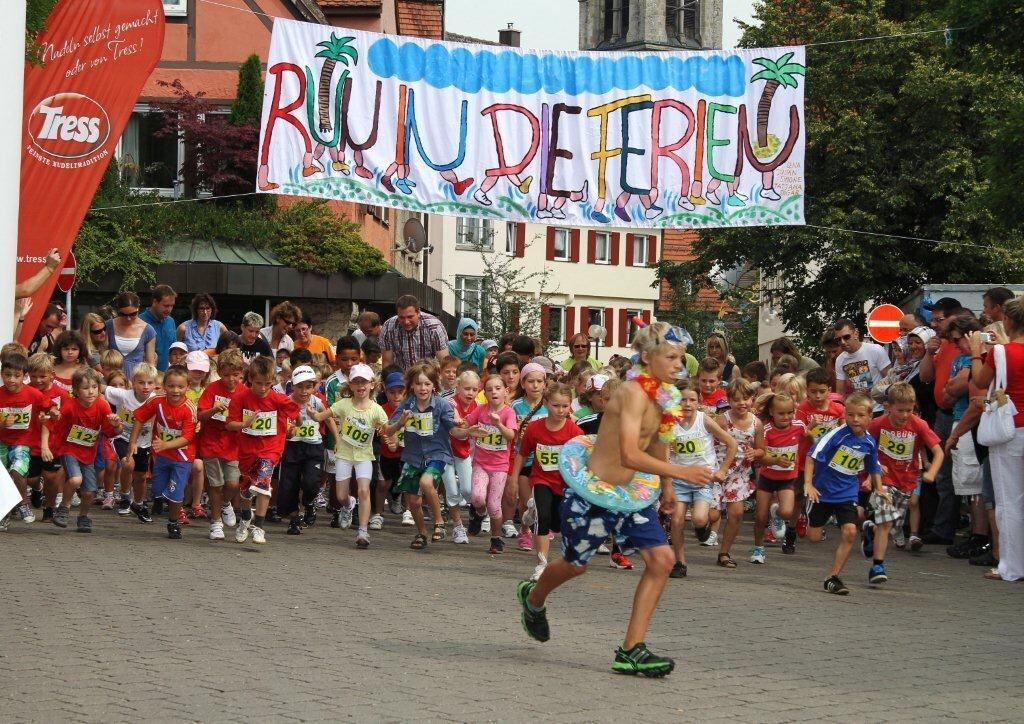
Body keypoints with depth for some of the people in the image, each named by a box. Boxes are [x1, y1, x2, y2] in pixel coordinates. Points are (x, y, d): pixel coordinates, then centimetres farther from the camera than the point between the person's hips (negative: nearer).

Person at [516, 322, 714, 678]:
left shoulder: (663, 395, 2)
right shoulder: (634, 392, -25)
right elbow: (630, 455, -34)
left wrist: (665, 486, 25)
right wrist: (681, 473, -35)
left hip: (630, 493, 8)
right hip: (593, 494, -8)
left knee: (662, 559, -7)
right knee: (576, 564, 14)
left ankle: (631, 651, -4)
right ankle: (533, 598, 49)